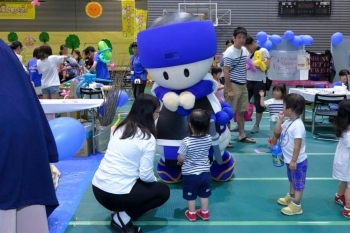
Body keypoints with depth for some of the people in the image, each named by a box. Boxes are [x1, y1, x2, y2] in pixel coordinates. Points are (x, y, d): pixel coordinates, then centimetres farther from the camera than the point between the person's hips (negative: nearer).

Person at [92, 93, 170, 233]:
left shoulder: (120, 128, 9)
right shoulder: (147, 139, -12)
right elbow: (145, 175, -14)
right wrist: (155, 179, 10)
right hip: (116, 195, -7)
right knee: (163, 191, 13)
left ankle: (122, 211, 11)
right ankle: (123, 218, 0)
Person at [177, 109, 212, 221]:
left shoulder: (186, 141, -25)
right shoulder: (209, 138, -13)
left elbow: (181, 159, -17)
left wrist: (179, 161, 5)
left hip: (189, 174, -3)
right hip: (205, 172, 3)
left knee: (191, 195, 16)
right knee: (204, 194, 20)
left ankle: (191, 214, 31)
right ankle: (204, 213, 34)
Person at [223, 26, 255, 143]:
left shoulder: (245, 50, 9)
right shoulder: (229, 52, -15)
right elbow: (226, 72, -17)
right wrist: (229, 90, -19)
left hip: (243, 85, 8)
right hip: (233, 85, -8)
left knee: (241, 111, 14)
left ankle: (242, 135, 25)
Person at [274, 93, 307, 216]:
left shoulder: (298, 126, -29)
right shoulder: (288, 122, 2)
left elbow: (297, 145, -28)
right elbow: (277, 132, 10)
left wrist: (294, 161, -24)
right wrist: (280, 119, -1)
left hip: (298, 161, -10)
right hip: (290, 159, 10)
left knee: (298, 183, 5)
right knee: (292, 180, 27)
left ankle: (296, 205, 14)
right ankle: (290, 197, 45)